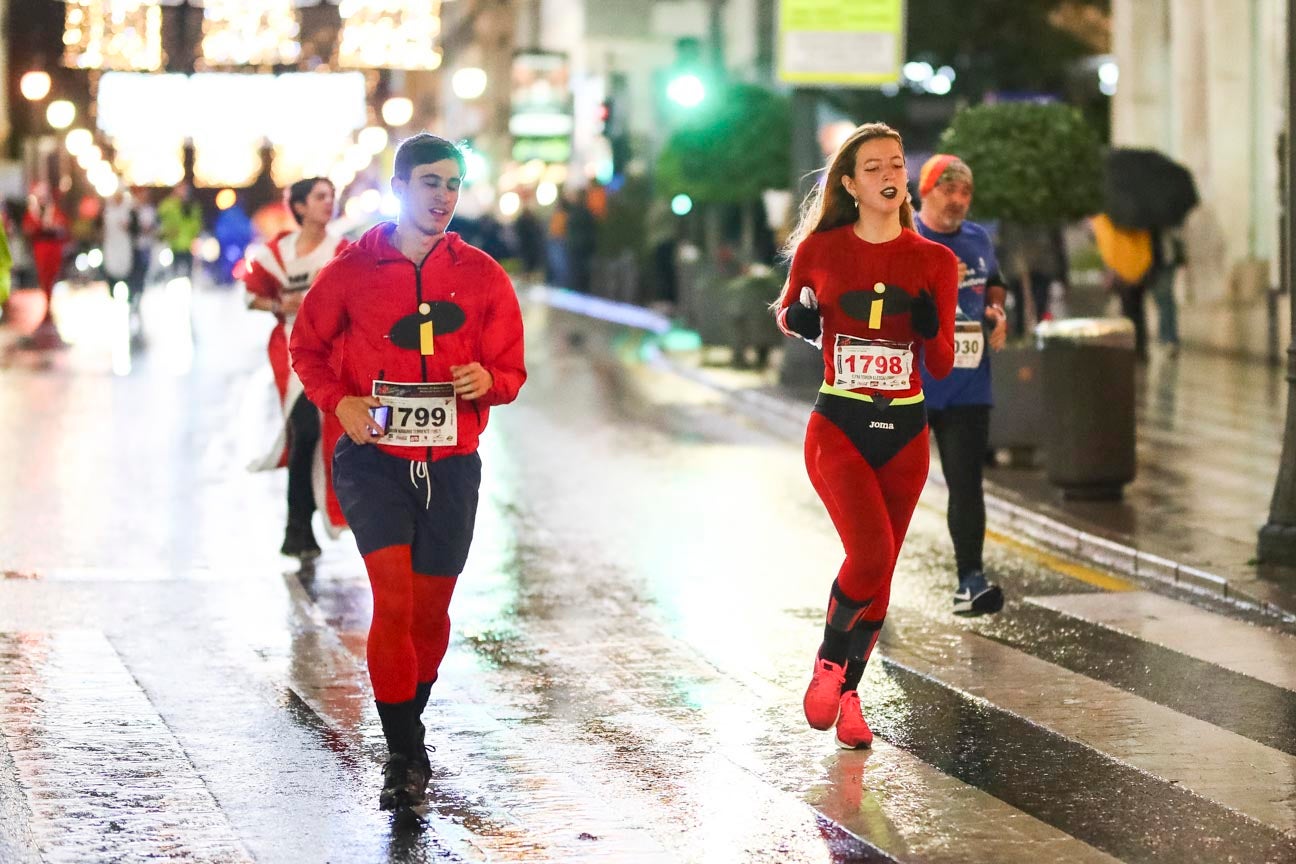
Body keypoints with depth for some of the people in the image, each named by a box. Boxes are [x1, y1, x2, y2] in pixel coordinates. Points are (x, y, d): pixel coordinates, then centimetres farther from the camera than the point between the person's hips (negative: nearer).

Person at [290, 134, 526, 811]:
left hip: (451, 465, 2)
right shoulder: (352, 270, -1)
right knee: (394, 596, -17)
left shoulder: (481, 276, 3)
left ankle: (409, 726, 33)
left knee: (431, 612, 8)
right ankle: (405, 755, -10)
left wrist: (487, 380, -14)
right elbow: (308, 347, 11)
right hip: (373, 458, -2)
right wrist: (339, 401, -8)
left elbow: (511, 368, 9)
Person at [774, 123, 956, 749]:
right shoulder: (821, 249, -1)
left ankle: (848, 692, 26)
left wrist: (931, 327, -16)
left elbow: (941, 366, 5)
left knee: (881, 572, 8)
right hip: (838, 425, -3)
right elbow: (788, 312, 17)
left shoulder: (934, 263, 3)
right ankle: (828, 661, 4)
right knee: (870, 553, -21)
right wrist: (797, 319, -6)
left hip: (905, 432, 3)